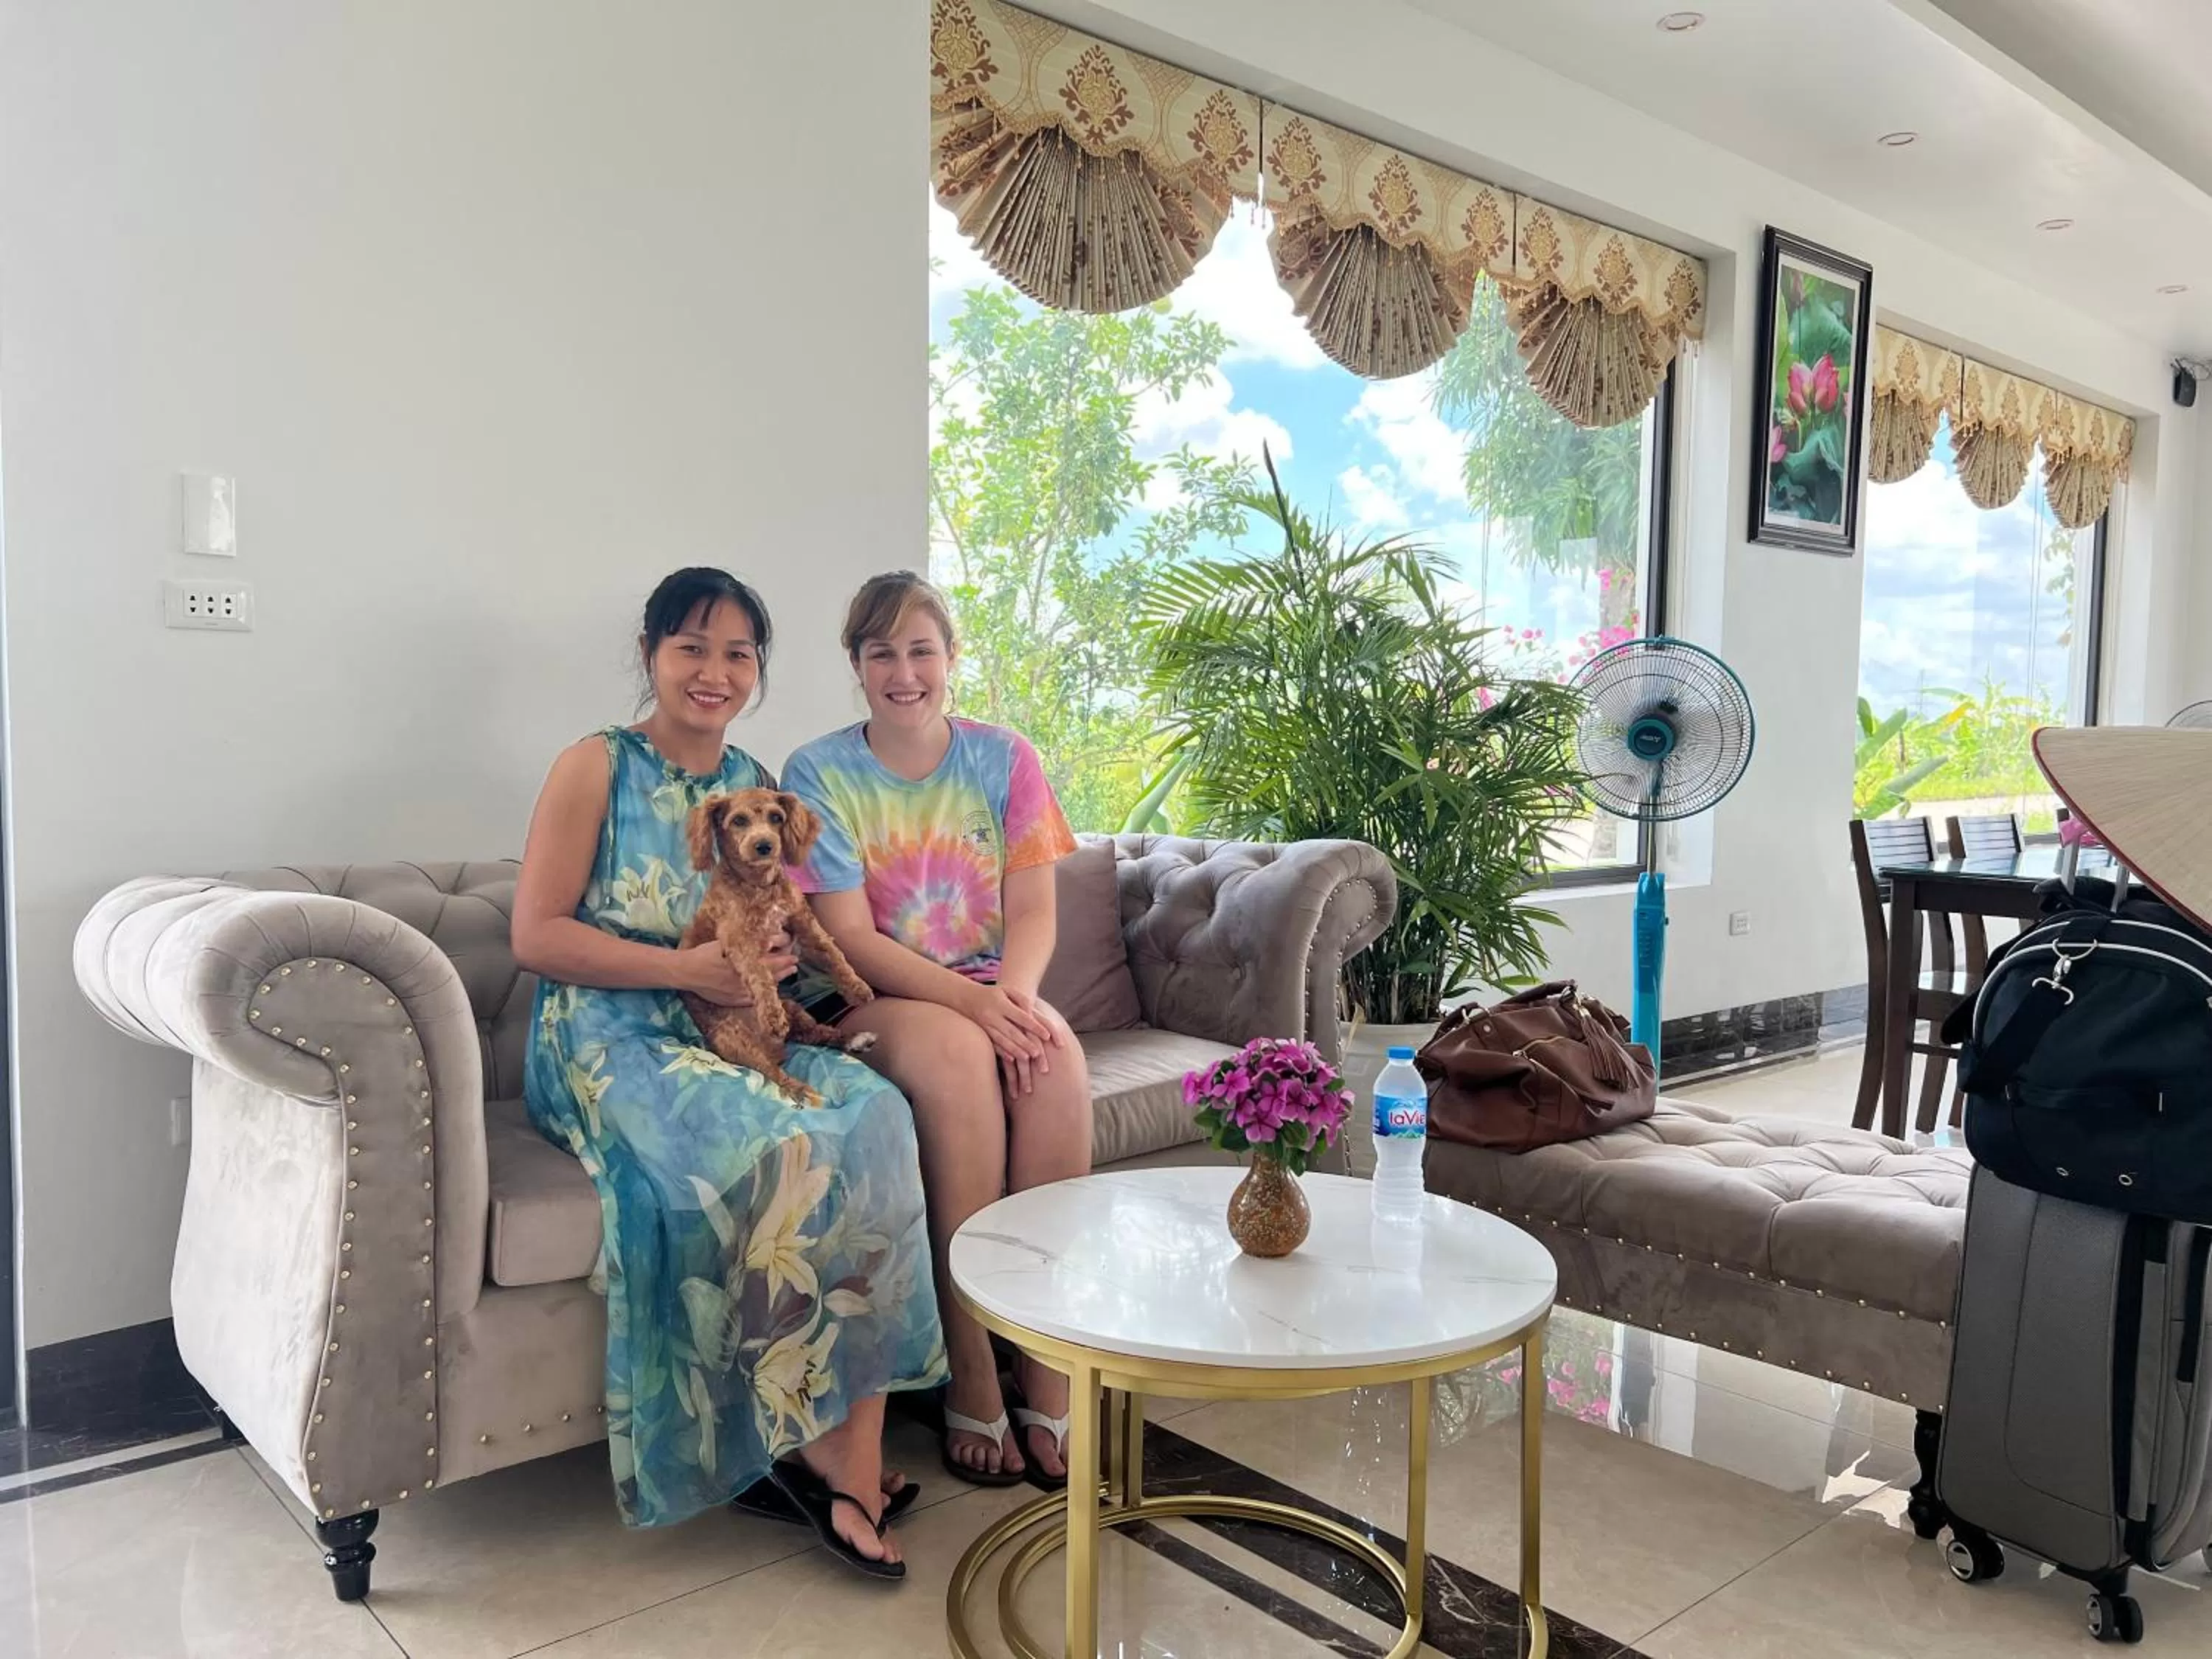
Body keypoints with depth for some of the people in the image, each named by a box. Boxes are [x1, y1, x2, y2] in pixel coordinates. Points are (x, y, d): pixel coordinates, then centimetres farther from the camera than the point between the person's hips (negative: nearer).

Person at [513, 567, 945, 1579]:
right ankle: (817, 1446, -15)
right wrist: (686, 969, -17)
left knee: (872, 1116, -27)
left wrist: (783, 958, -3)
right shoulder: (597, 768, 0)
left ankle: (846, 1457, -25)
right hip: (611, 1041, -5)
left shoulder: (761, 788, 16)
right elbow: (536, 936, -7)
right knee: (772, 1149, -34)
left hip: (734, 1035, 5)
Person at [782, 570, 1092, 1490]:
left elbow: (1032, 910, -1)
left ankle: (1049, 1366, -21)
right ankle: (971, 1379, -24)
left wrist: (1014, 997, -23)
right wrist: (971, 1003, -25)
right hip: (859, 1001, -2)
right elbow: (852, 941, -11)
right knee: (956, 1055, -34)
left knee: (1055, 1055, -30)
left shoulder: (1003, 759, 5)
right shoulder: (819, 773, -4)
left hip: (988, 993, 3)